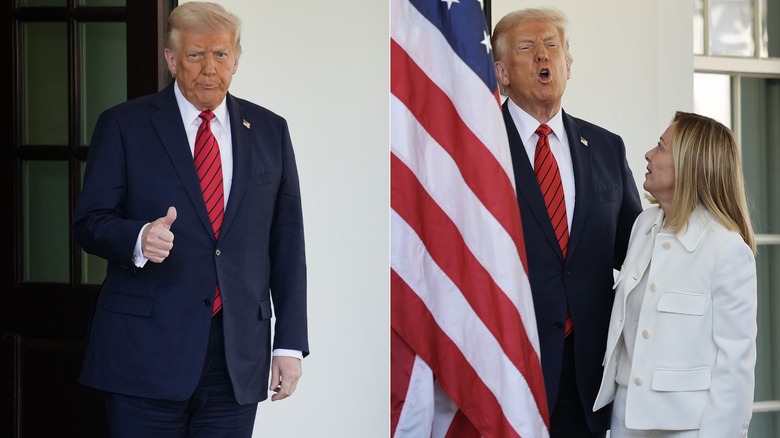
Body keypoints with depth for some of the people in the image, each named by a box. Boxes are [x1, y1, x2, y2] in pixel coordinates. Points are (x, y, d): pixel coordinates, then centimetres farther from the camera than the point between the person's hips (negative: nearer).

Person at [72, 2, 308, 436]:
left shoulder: (269, 131, 11)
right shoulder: (124, 125, 3)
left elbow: (287, 242, 10)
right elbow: (90, 221, 0)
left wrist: (290, 344, 4)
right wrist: (138, 239, -23)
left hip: (240, 359, 2)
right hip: (147, 351, -2)